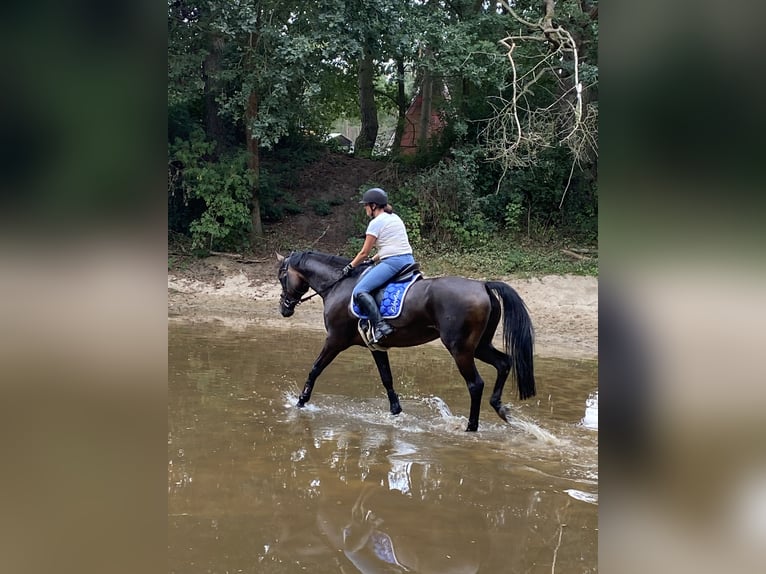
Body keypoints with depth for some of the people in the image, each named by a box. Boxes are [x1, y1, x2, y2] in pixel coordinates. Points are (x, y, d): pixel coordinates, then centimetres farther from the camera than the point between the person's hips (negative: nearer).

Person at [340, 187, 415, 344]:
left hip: (392, 263, -10)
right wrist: (373, 260, 24)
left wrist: (350, 267, 11)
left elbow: (364, 253, -2)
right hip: (409, 259, 10)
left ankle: (380, 325, -30)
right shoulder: (395, 218, 20)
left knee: (360, 291, -15)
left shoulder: (376, 222, -5)